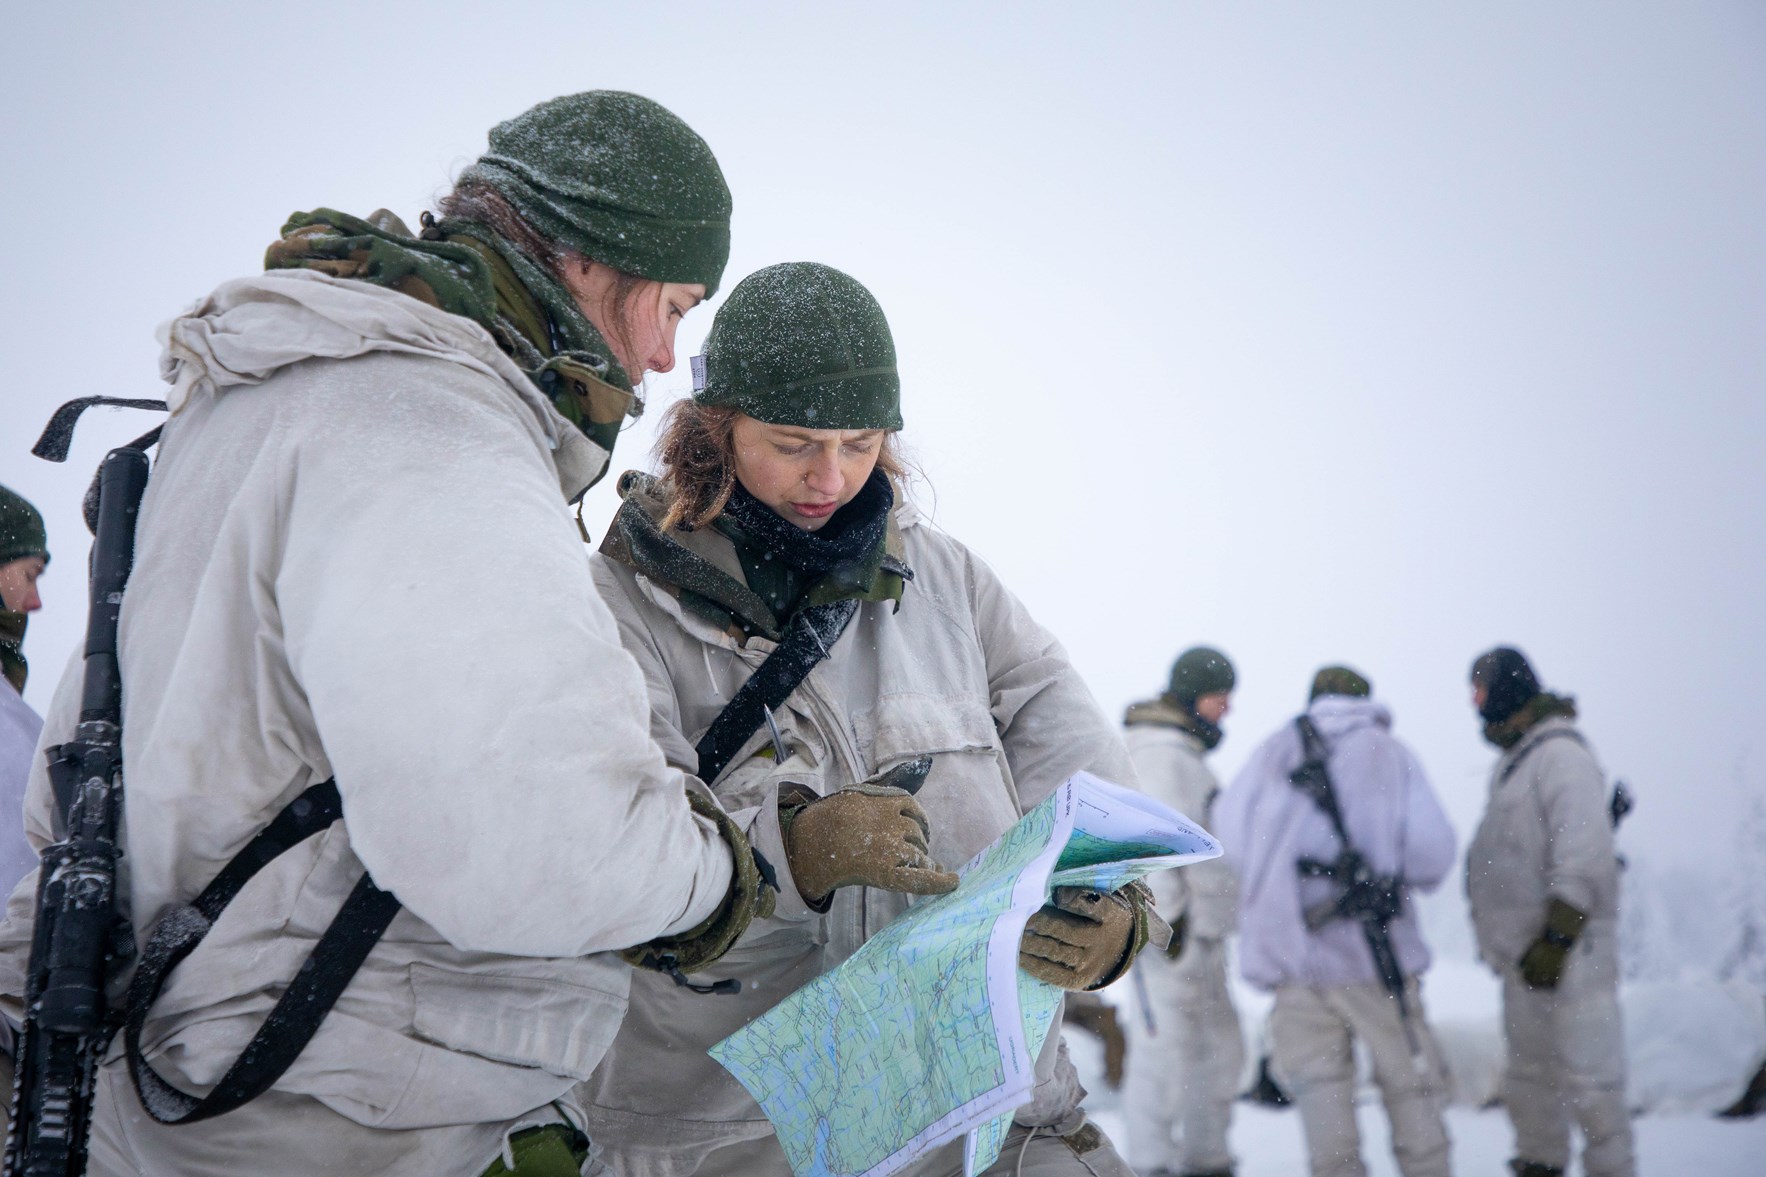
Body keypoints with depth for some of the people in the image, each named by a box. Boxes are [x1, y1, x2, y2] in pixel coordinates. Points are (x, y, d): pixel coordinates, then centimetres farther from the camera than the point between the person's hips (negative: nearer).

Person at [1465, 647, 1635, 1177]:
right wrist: (1500, 936, 22)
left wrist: (1556, 939, -23)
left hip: (1568, 952, -10)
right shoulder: (1513, 759, 17)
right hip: (1524, 950, 10)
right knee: (1529, 1073, 16)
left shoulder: (1560, 752, -13)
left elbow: (1584, 857, -21)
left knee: (1586, 1075, -7)